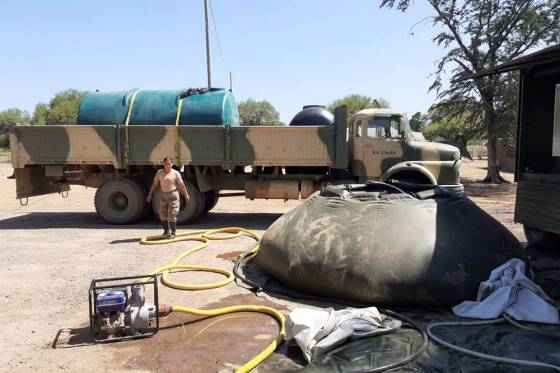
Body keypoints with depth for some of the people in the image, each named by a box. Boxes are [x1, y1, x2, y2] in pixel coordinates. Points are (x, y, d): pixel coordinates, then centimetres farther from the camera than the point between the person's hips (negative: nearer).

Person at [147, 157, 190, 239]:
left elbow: (181, 185, -3)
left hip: (173, 194, -4)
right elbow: (154, 183, 6)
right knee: (162, 213, 6)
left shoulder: (176, 173, -8)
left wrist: (186, 195, 0)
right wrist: (150, 194, 5)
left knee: (172, 214, -6)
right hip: (163, 195, 4)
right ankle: (166, 231, 20)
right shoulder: (159, 172, 1)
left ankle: (173, 233, 1)